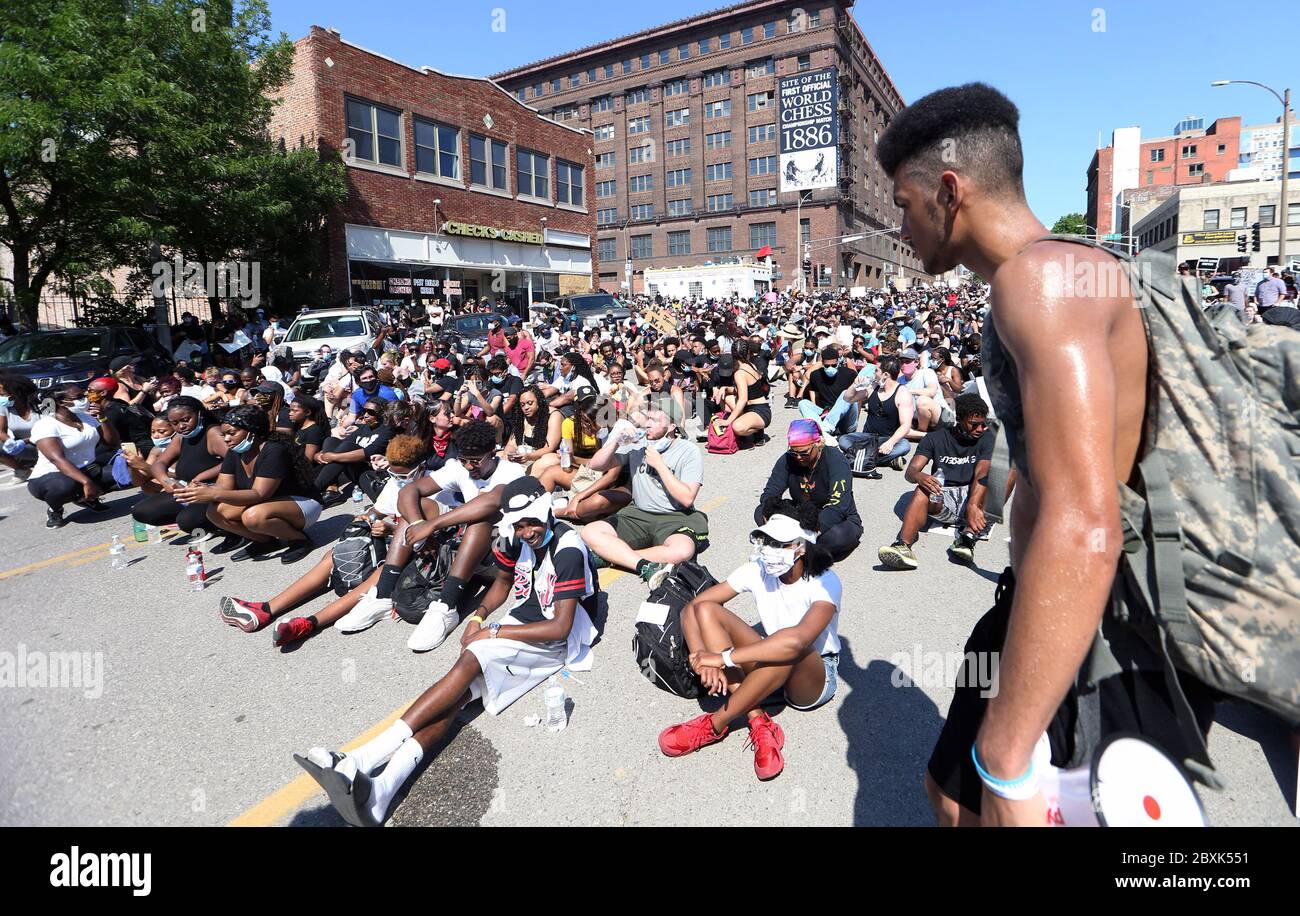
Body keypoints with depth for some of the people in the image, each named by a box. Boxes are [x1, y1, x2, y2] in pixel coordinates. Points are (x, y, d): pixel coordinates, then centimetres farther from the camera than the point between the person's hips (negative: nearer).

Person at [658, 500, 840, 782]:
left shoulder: (824, 582, -24)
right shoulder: (758, 570, -11)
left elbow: (797, 640, -45)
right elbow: (692, 607, -14)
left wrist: (724, 657, -42)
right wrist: (704, 658, -32)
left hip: (815, 677, -5)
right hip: (764, 669, 5)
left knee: (787, 647, -41)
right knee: (707, 610, -17)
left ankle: (714, 725, -23)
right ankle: (759, 724, -25)